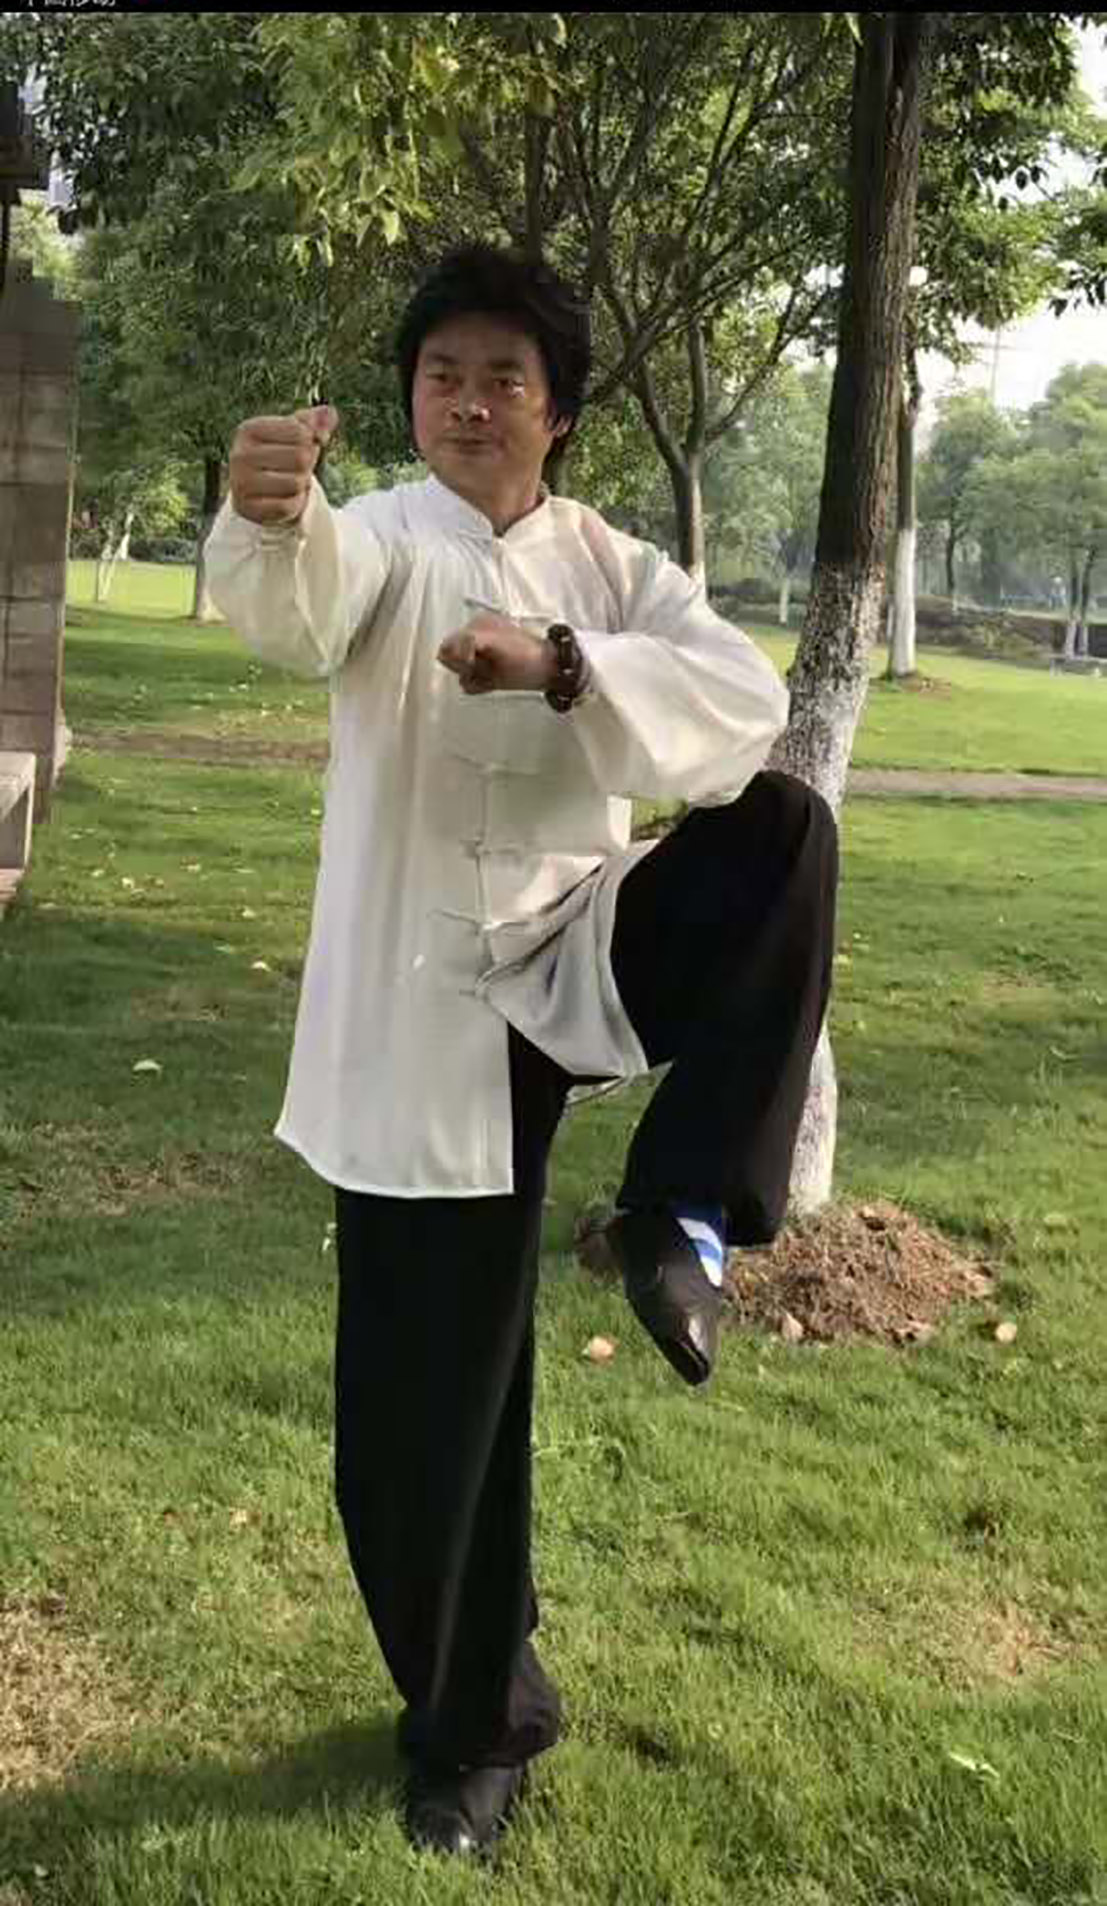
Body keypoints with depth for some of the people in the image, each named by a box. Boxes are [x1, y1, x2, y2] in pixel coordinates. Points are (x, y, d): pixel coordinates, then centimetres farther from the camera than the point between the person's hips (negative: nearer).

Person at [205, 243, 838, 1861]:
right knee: (424, 1397, 3)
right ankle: (474, 1717, 28)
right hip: (428, 1009, -2)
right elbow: (301, 603, -30)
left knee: (783, 827, -25)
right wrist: (266, 516, -53)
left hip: (578, 957, 2)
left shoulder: (615, 570, 5)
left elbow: (743, 704, -14)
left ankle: (683, 1212, -16)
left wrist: (560, 668, -29)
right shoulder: (382, 537, -3)